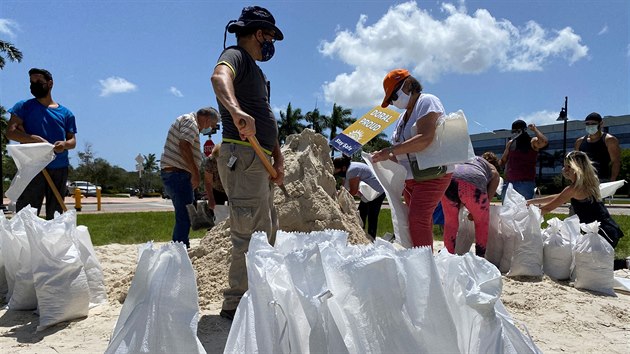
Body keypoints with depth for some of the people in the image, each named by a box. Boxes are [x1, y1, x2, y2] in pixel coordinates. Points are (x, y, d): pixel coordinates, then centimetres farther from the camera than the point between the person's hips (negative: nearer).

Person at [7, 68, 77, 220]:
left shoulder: (65, 113, 14)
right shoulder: (24, 106, 8)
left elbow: (73, 140, 12)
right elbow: (10, 131, -3)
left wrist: (65, 144, -12)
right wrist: (35, 139, -19)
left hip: (60, 169, 3)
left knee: (55, 214, 9)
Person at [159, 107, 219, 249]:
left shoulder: (184, 121, 25)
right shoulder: (190, 121, -7)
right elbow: (184, 146, -22)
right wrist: (195, 173, -21)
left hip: (170, 173, 11)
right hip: (178, 174, -11)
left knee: (182, 217, 15)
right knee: (185, 217, -11)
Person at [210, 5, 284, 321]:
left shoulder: (256, 69, 26)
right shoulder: (236, 55, -4)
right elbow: (219, 77, -30)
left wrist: (278, 158, 14)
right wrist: (236, 110, -50)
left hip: (260, 160, 11)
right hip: (242, 156, -10)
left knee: (267, 231, 17)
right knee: (252, 235, -10)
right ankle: (235, 304, 1)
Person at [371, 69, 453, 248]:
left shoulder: (427, 102, -5)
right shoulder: (404, 116, 20)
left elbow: (425, 139, -22)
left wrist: (390, 151, -22)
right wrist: (386, 157, 3)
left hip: (432, 173, -8)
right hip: (411, 177, 8)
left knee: (418, 219, -20)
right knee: (421, 221, 6)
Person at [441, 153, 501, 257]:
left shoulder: (471, 159, 42)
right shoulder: (494, 172, 30)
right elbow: (488, 197, 21)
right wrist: (474, 213, 34)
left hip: (449, 180, 3)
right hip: (472, 184, -3)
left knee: (450, 223, 21)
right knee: (482, 223, 21)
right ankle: (480, 259, 23)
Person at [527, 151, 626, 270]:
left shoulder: (574, 189, -16)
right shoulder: (586, 185, 12)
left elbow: (547, 208, -11)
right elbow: (558, 197, 20)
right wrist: (531, 201, 20)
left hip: (604, 234, -9)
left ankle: (624, 263, 0)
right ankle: (624, 263, 16)